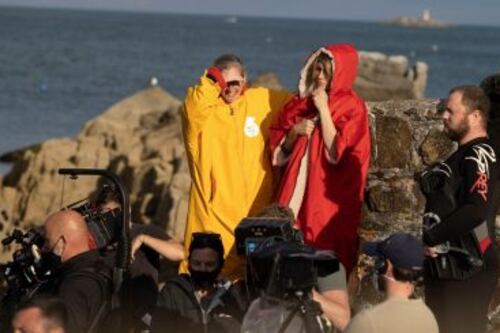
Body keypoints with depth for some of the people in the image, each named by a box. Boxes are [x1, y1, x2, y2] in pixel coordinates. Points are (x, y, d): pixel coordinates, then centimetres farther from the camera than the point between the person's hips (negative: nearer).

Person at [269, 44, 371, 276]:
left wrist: (323, 109, -13)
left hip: (330, 194, -5)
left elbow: (336, 151, -14)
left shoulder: (351, 107, -3)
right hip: (297, 189, 5)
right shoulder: (301, 102, 11)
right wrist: (295, 132, -6)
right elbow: (280, 149, 14)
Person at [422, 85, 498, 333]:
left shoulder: (478, 155, -13)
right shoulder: (463, 155, 18)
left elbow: (476, 210, -26)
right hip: (446, 267, 10)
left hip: (467, 272, -10)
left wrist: (431, 237, -17)